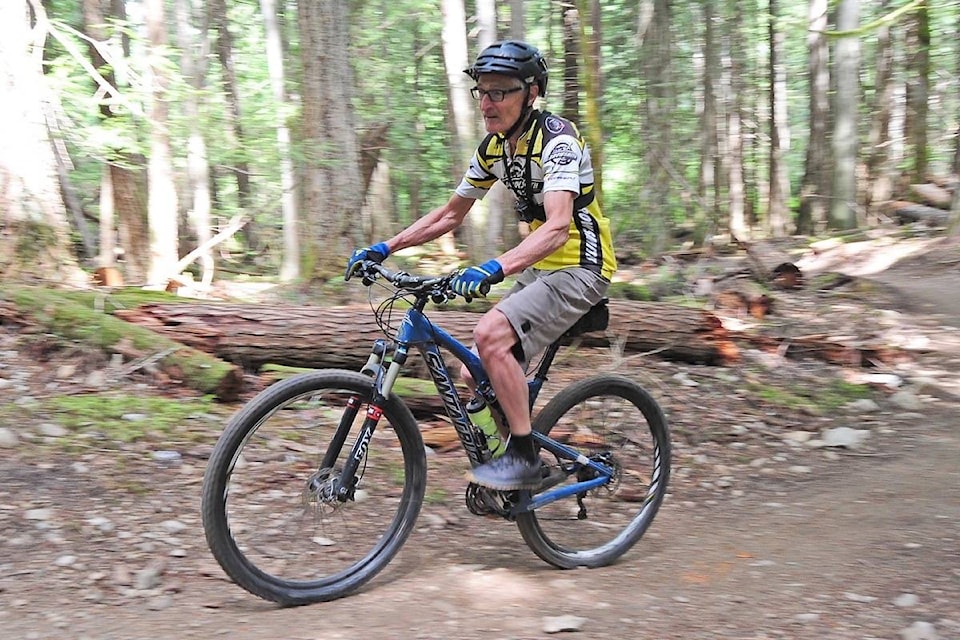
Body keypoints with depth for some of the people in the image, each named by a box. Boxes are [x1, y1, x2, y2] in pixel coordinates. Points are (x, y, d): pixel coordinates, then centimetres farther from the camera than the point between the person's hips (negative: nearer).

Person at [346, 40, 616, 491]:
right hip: (538, 269, 8)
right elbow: (449, 215, 14)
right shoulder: (493, 148, 6)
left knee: (491, 335, -29)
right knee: (476, 377, 1)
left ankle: (524, 458, -18)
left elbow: (557, 226, -34)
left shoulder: (557, 139, -19)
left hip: (578, 269, -8)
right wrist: (385, 247, 4)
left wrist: (495, 268, -48)